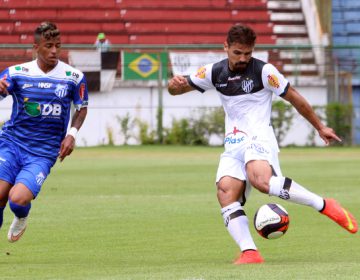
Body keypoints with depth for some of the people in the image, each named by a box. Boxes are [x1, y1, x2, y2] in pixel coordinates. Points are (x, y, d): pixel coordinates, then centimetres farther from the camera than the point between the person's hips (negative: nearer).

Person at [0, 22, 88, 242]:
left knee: (18, 199, -21)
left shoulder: (74, 77, -1)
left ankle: (22, 217, 17)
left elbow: (82, 108, 14)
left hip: (43, 154, -1)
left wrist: (72, 134, -3)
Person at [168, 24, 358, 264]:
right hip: (233, 145, 6)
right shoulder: (214, 72, 9)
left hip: (259, 139, -6)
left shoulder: (264, 71, -5)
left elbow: (295, 99, 3)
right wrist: (175, 84, -11)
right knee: (226, 194, -18)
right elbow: (177, 89, 14)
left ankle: (324, 206, -28)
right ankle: (250, 253, -26)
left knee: (261, 180, -36)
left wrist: (320, 127, 9)